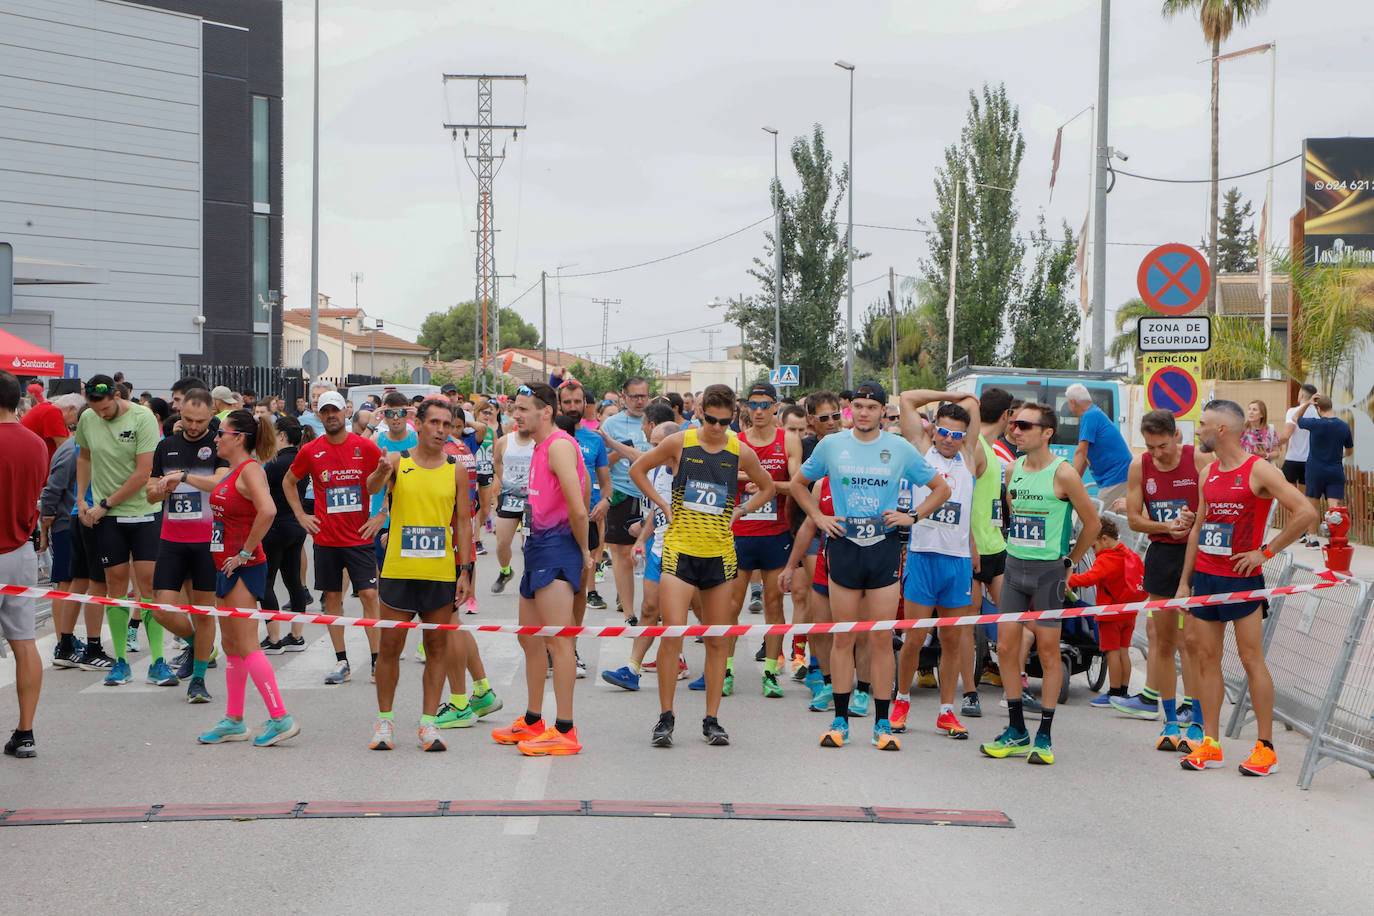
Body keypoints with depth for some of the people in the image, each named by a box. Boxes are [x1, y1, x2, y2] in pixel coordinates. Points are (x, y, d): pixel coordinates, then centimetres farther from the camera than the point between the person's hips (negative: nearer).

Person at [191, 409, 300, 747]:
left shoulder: (250, 470, -14)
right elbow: (216, 486, 38)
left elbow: (267, 510, -30)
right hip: (226, 566, 10)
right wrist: (184, 477, 49)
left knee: (245, 645, -11)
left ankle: (281, 718, -10)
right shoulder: (232, 473, 14)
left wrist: (246, 552, -23)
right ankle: (234, 721, 20)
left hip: (243, 568, -10)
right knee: (231, 645, 13)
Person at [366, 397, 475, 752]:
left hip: (441, 573, 1)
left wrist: (465, 570, -1)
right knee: (390, 646, 3)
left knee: (437, 647, 4)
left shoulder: (456, 469, 4)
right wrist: (381, 473, -43)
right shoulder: (397, 461, 0)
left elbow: (463, 522, 6)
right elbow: (372, 487, -19)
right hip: (399, 571, -1)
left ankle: (428, 723, 12)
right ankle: (384, 720, 15)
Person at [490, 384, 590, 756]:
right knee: (530, 638, 17)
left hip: (557, 547, -11)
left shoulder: (559, 445, -15)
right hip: (538, 544, 11)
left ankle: (565, 732, -8)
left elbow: (578, 509, -21)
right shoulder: (541, 447, 17)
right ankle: (532, 722, 28)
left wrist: (583, 551, -9)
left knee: (557, 640, -10)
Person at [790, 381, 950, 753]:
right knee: (842, 637, 2)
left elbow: (941, 489, 13)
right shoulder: (831, 445, 5)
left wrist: (912, 516, 0)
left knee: (882, 639, -1)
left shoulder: (900, 449, 3)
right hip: (844, 545, 1)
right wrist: (818, 517, 6)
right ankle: (840, 720, 10)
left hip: (885, 546, 0)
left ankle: (883, 724, 5)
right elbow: (799, 483, 19)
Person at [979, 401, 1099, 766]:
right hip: (1014, 567, 6)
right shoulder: (1013, 470, 7)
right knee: (1006, 646, 2)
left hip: (1049, 569, -6)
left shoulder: (1063, 473, -11)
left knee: (1048, 650, -1)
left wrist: (1068, 561, 2)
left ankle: (1044, 736, 7)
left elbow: (1092, 523, -4)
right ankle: (1016, 732, 13)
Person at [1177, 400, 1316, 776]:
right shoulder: (1209, 472, 12)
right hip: (1205, 577, 7)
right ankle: (1210, 745, 10)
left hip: (1241, 579, -7)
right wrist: (1184, 580, 14)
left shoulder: (1259, 471, -10)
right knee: (1206, 658, 5)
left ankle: (1266, 748, 3)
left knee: (1252, 660, -3)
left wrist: (1266, 551, -13)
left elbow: (1306, 512, -16)